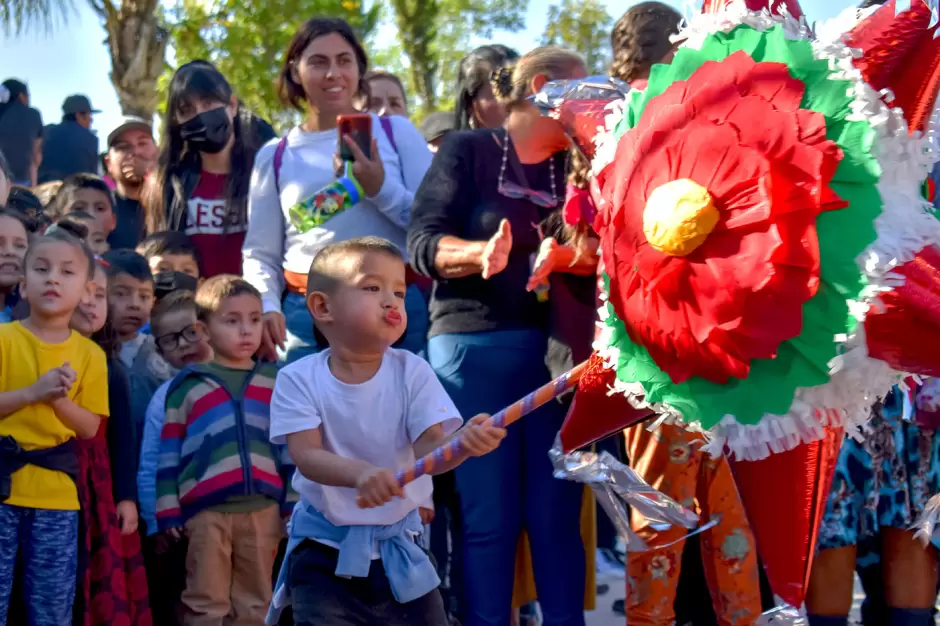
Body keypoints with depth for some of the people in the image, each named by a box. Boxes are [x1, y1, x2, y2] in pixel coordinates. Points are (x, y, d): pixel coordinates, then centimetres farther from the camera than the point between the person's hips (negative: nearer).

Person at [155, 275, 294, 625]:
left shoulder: (275, 383, 11)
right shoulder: (187, 386, 4)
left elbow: (291, 448, 14)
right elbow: (168, 455, 4)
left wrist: (293, 505, 9)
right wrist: (169, 510, -1)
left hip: (263, 509, 3)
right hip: (206, 510, -2)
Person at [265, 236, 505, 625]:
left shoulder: (412, 372, -6)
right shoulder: (299, 379, -9)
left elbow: (428, 449, -15)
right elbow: (307, 455, -19)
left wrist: (463, 443, -39)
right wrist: (361, 472, -40)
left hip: (398, 547, 2)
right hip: (325, 550, -2)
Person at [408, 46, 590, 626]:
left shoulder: (575, 168, 16)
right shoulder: (467, 151, 3)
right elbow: (424, 242, -7)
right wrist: (479, 254, -25)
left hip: (556, 350, 4)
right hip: (475, 345, -3)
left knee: (557, 514, 2)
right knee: (488, 515, -2)